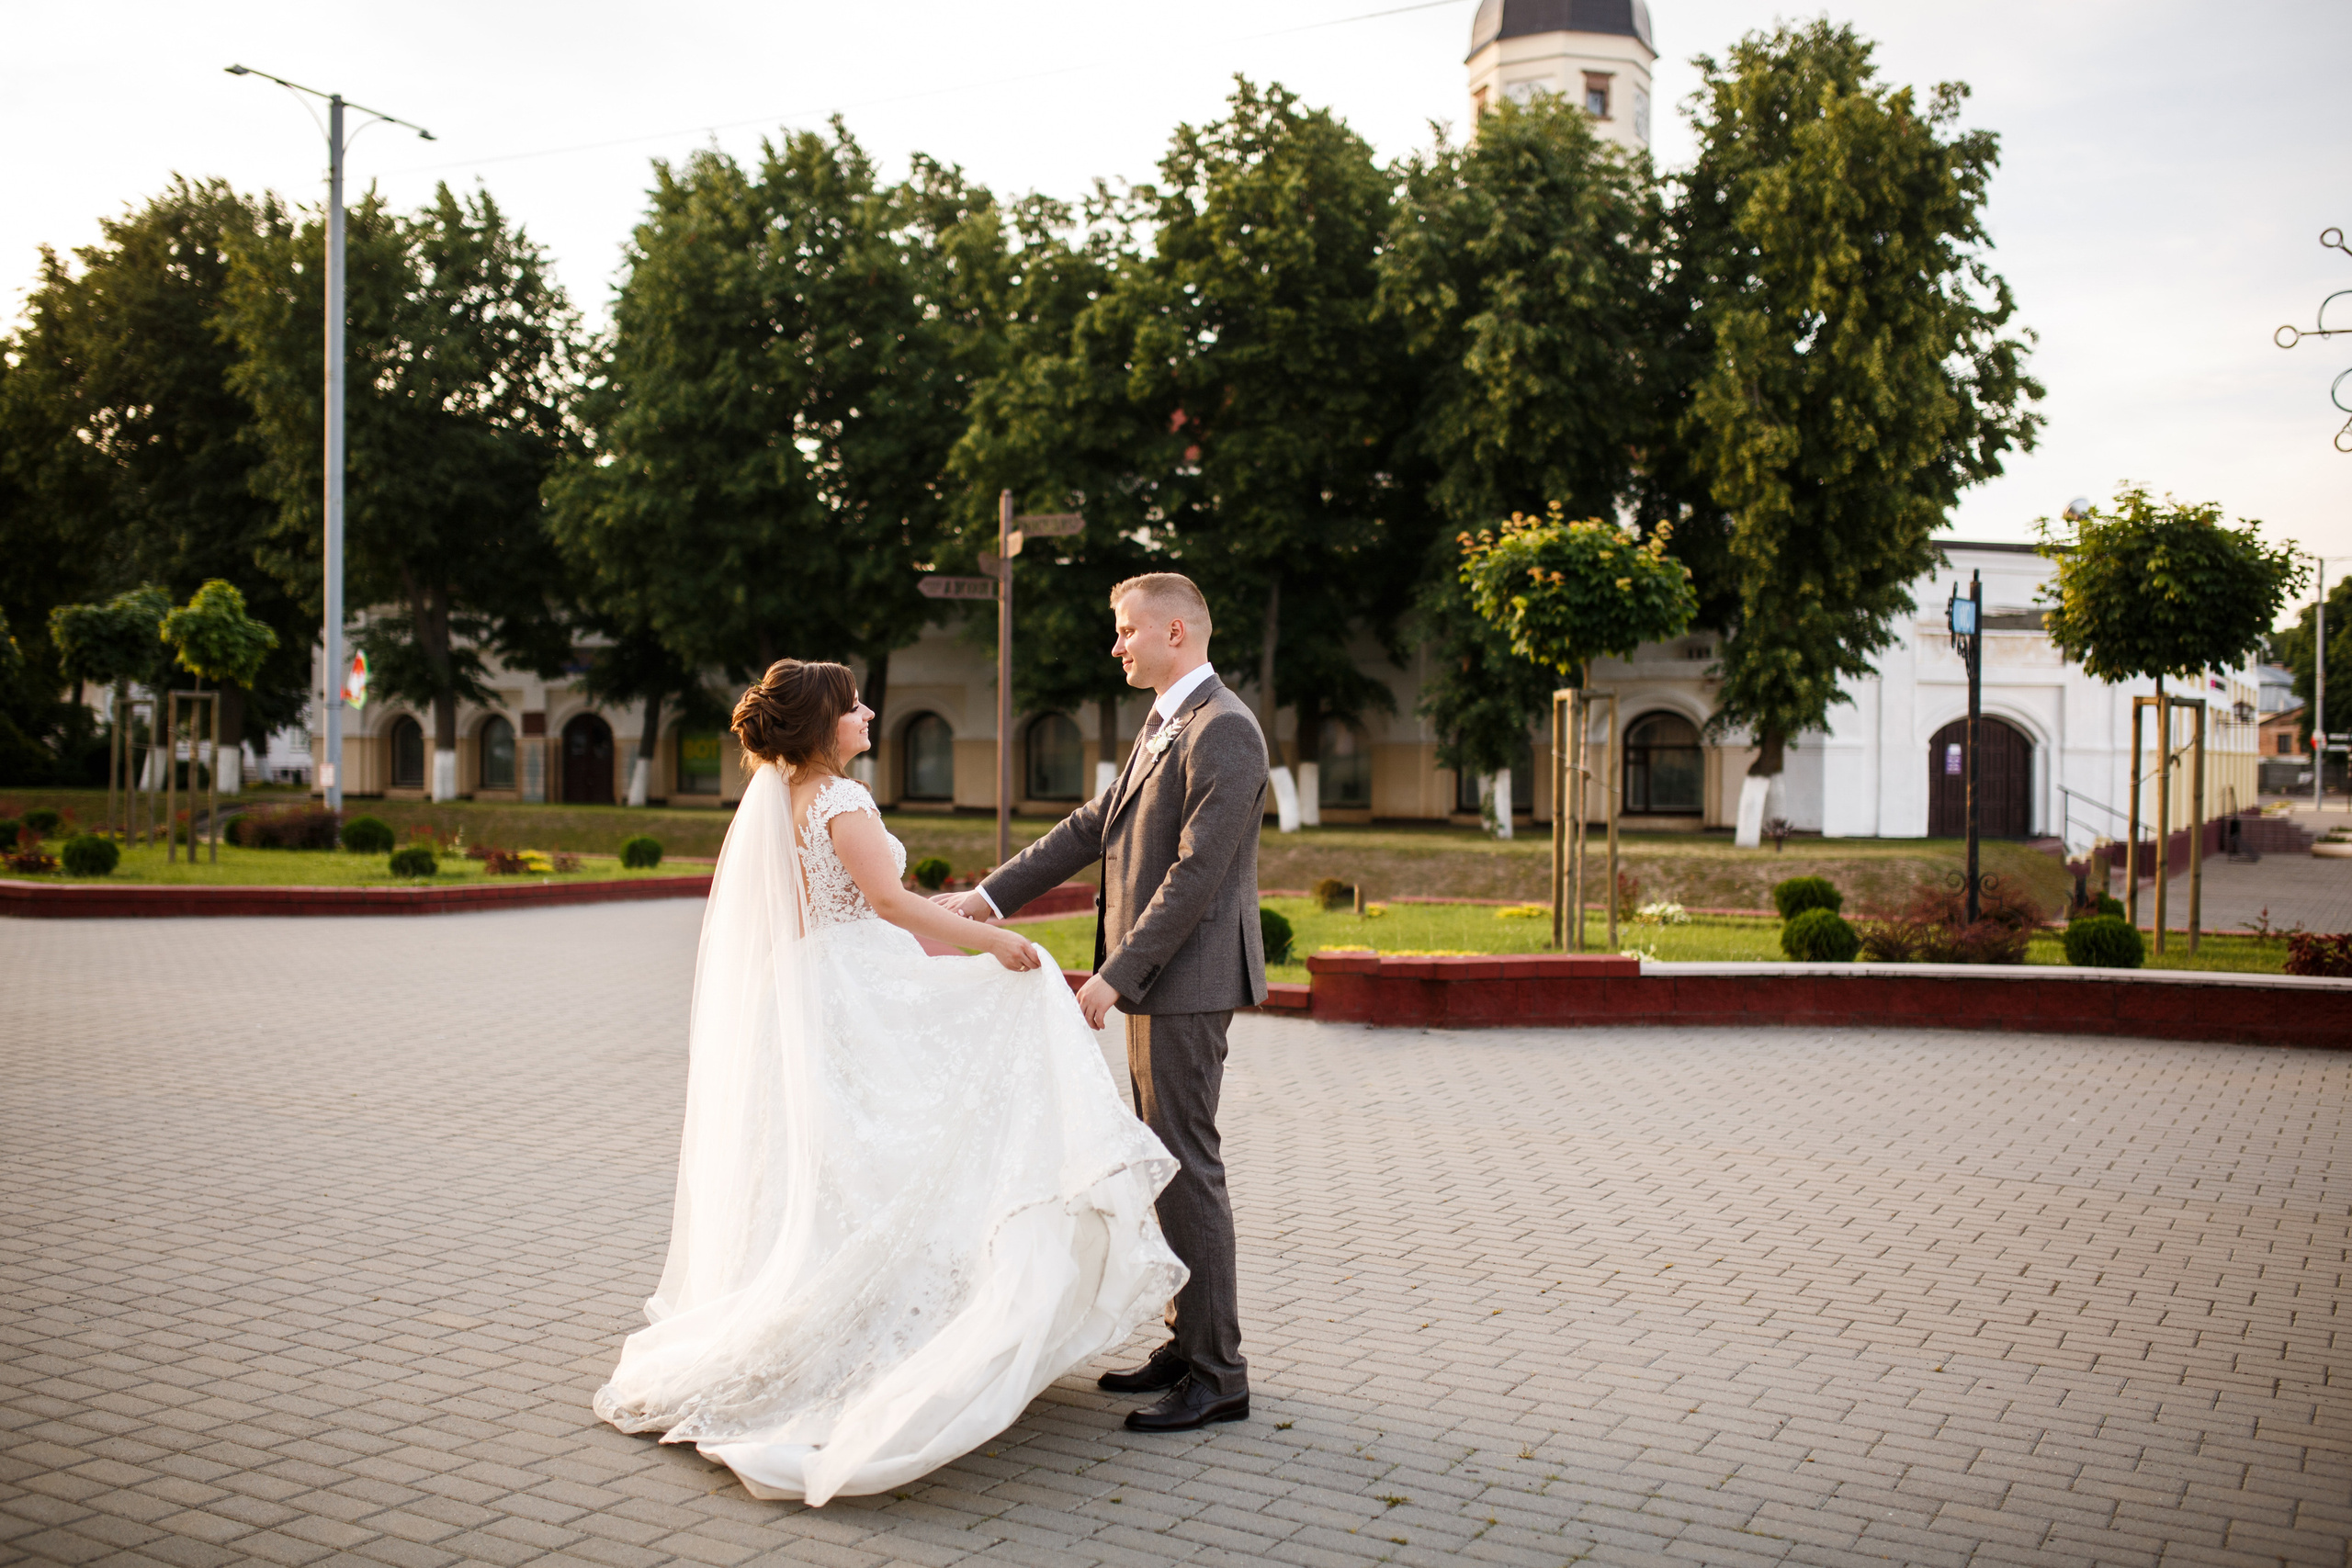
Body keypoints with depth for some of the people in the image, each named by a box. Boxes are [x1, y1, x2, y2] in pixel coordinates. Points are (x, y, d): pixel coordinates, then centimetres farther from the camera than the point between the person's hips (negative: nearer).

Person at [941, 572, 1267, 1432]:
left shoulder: (1224, 731, -15)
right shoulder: (1164, 725, 17)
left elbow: (1196, 872, -21)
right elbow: (1092, 827, 18)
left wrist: (1116, 974, -20)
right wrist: (987, 895, 12)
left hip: (1188, 979, -10)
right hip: (1156, 981, 10)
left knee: (1187, 1167, -5)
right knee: (1167, 1162, 14)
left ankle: (1218, 1375, 4)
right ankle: (1188, 1342, 25)